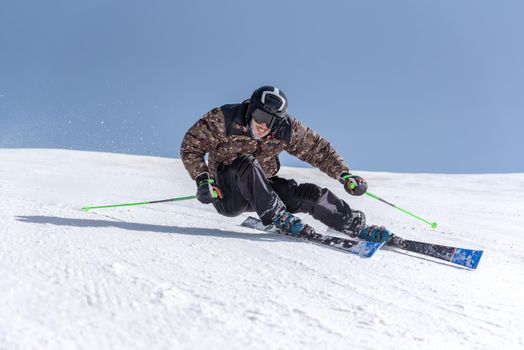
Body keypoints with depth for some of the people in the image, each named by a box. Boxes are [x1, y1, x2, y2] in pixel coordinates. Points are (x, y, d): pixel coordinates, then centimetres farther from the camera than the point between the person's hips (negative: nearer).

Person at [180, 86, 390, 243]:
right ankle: (279, 219, -31)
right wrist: (203, 180, -24)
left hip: (263, 188, 3)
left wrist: (344, 175, -8)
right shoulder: (224, 120, -19)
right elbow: (191, 146, -12)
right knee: (246, 163, -34)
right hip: (228, 195, -3)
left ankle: (358, 227, -2)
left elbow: (318, 149, 0)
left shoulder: (286, 130, -10)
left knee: (312, 194, -15)